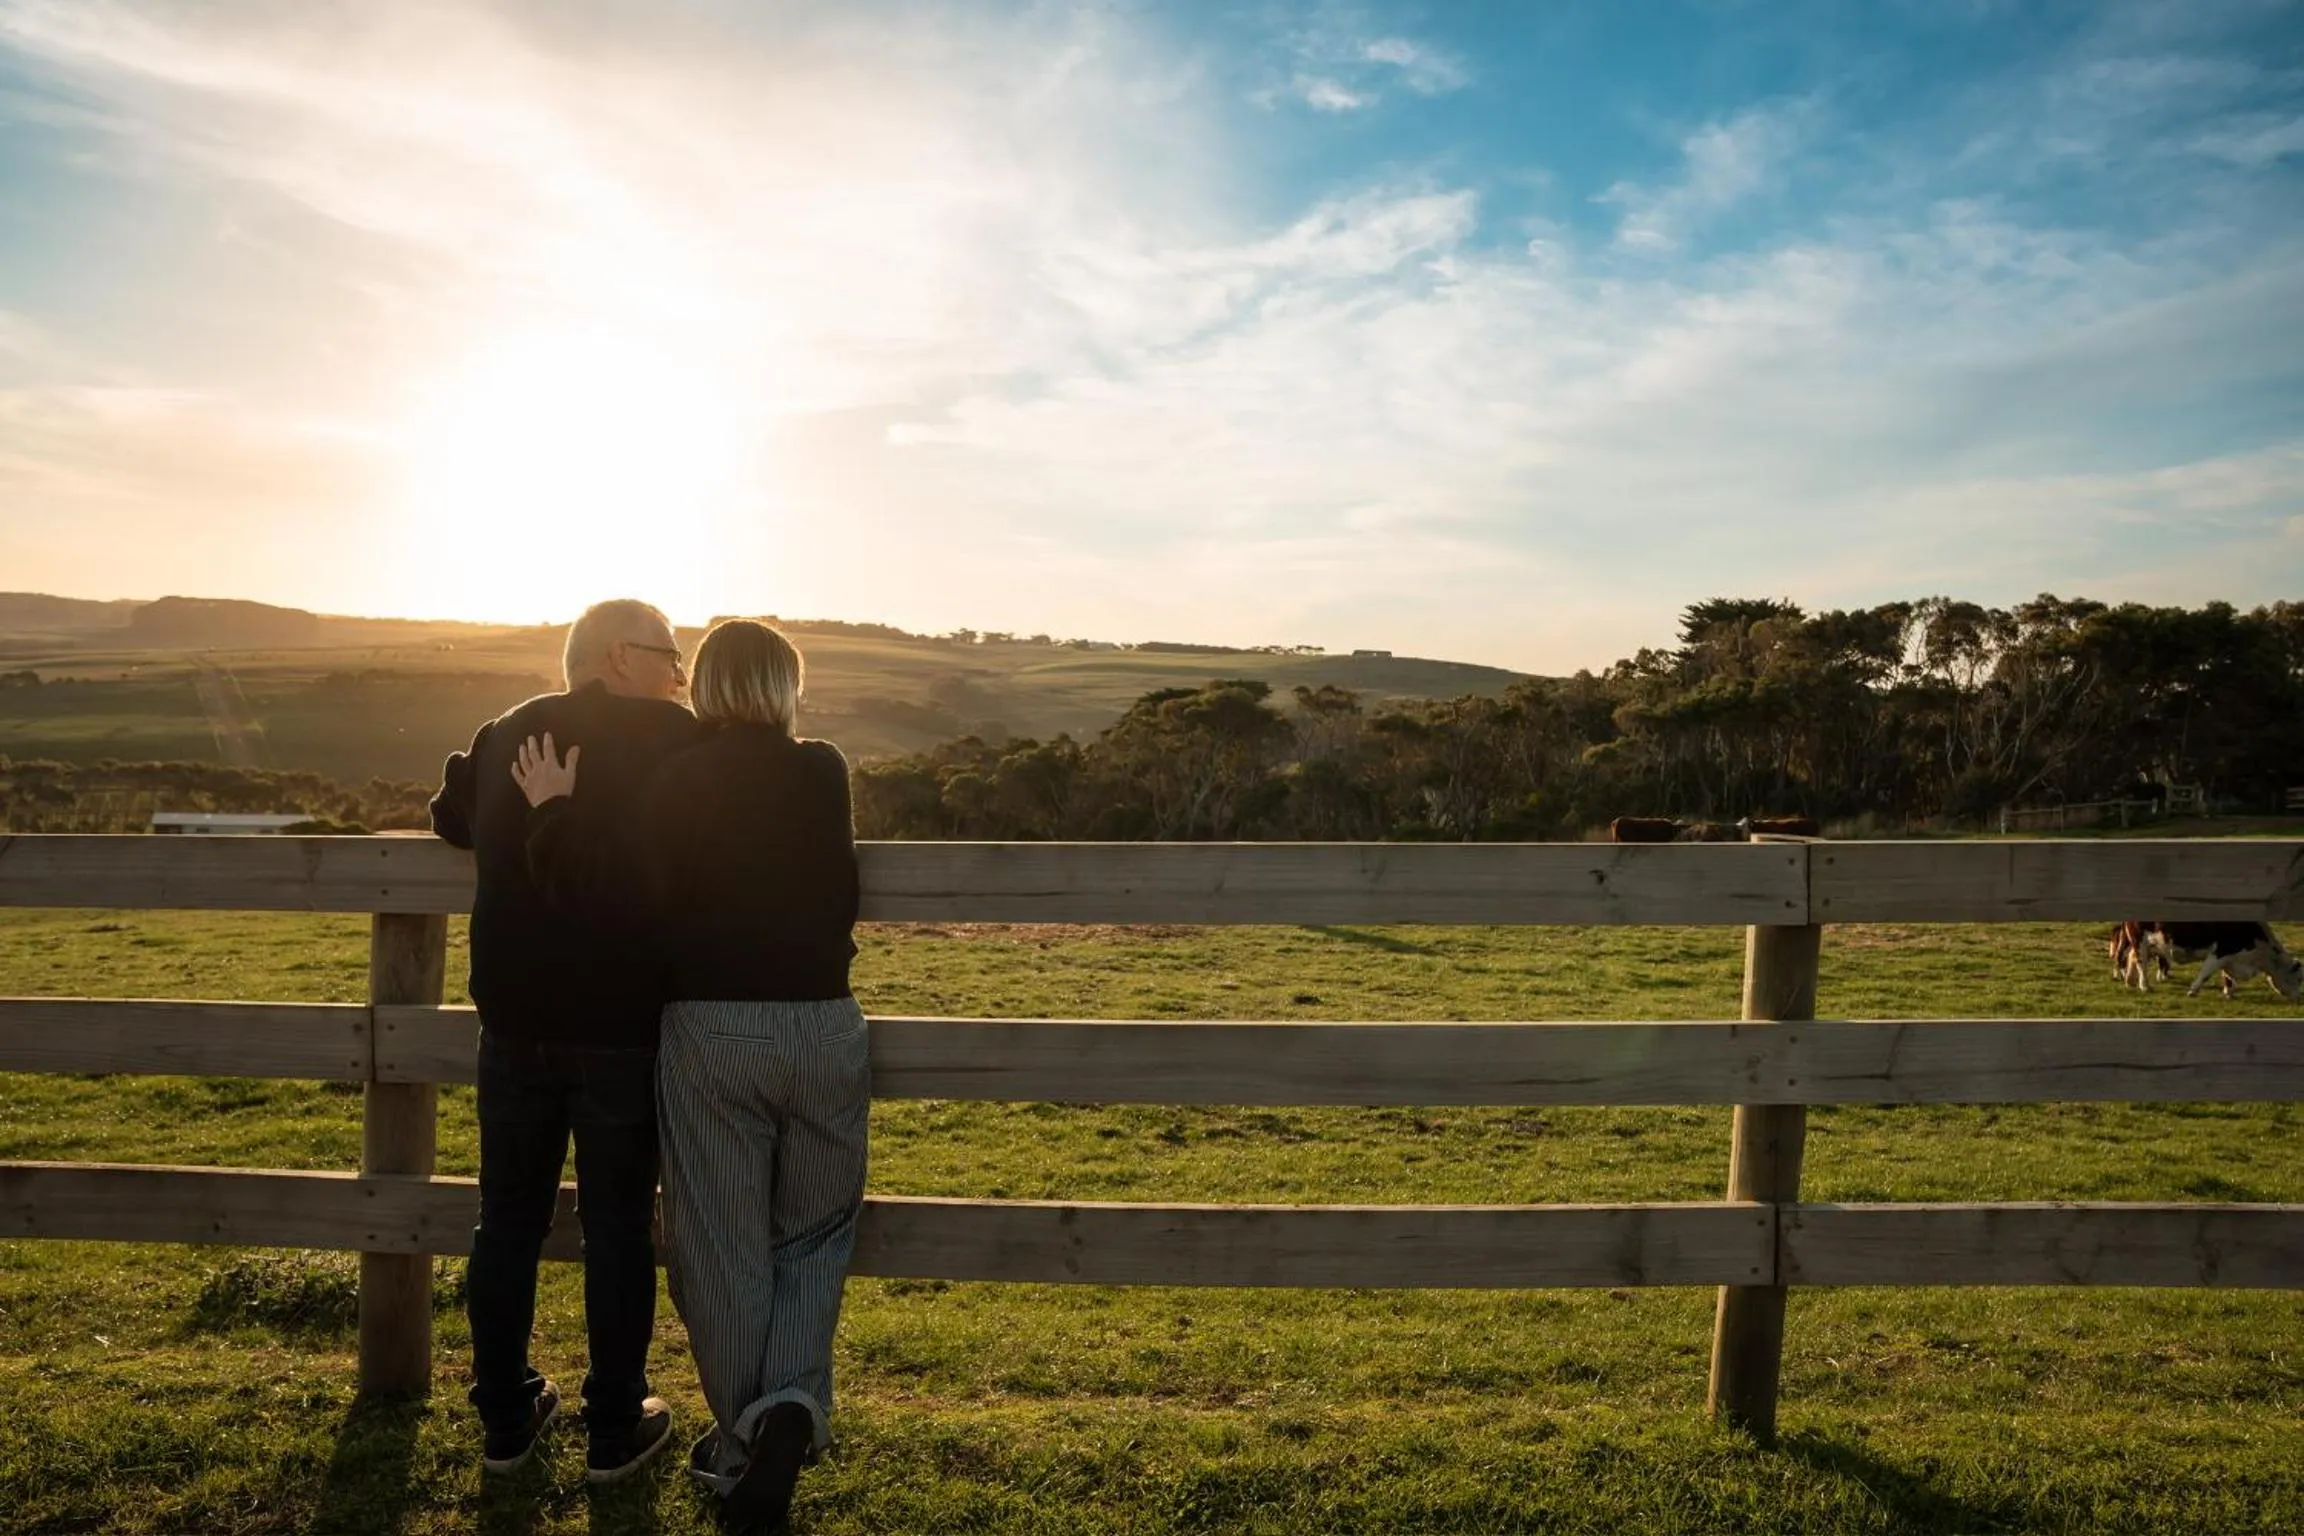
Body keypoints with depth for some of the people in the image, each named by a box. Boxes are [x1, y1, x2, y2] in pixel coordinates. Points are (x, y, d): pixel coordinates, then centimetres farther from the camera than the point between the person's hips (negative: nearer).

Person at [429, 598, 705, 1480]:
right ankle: (616, 1428, 18)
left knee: (509, 1219, 16)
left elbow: (449, 818, 19)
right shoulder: (673, 738, -6)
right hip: (624, 1024, -4)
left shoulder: (508, 733, 8)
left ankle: (505, 1418, 27)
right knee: (617, 1226, 7)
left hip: (515, 1020, 4)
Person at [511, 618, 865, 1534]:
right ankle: (792, 1403, -1)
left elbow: (630, 894, -18)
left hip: (711, 1032, -2)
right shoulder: (827, 776, 2)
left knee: (721, 1250, 11)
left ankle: (743, 1451, 20)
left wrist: (557, 810, -6)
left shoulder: (678, 782, -6)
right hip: (824, 1026, 2)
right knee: (815, 1230, 18)